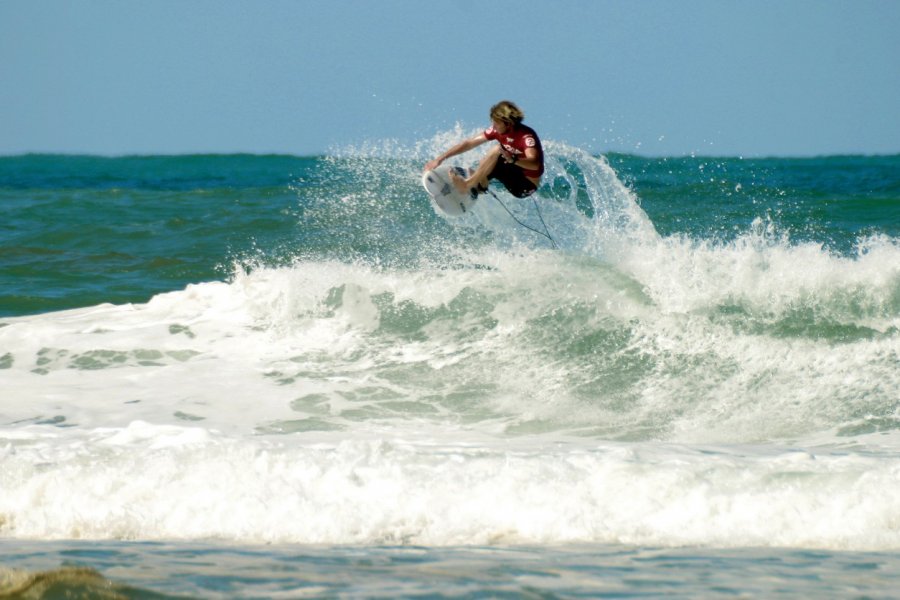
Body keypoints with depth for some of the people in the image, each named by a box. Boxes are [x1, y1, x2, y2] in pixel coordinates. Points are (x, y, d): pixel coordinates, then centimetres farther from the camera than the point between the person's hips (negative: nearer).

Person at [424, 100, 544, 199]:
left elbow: (535, 164, -41)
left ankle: (467, 185, -23)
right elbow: (469, 143, -1)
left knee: (497, 151, -25)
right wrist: (439, 159, -6)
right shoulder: (497, 130, -3)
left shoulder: (526, 136, -24)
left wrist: (512, 159, -58)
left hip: (527, 185, -8)